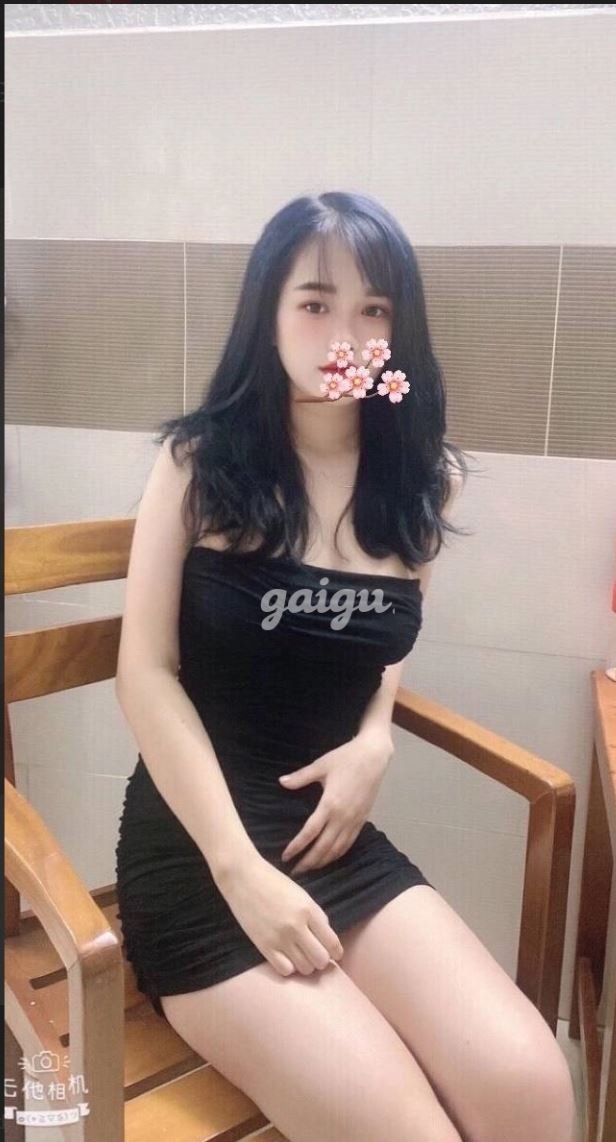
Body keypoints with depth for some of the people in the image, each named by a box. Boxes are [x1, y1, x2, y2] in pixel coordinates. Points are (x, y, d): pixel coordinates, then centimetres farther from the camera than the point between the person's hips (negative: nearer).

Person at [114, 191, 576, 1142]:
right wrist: (239, 869, -15)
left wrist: (374, 741, -2)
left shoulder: (423, 479, 3)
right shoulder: (200, 462, -5)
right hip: (196, 847, -3)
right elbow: (147, 672, -8)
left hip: (339, 834, 4)